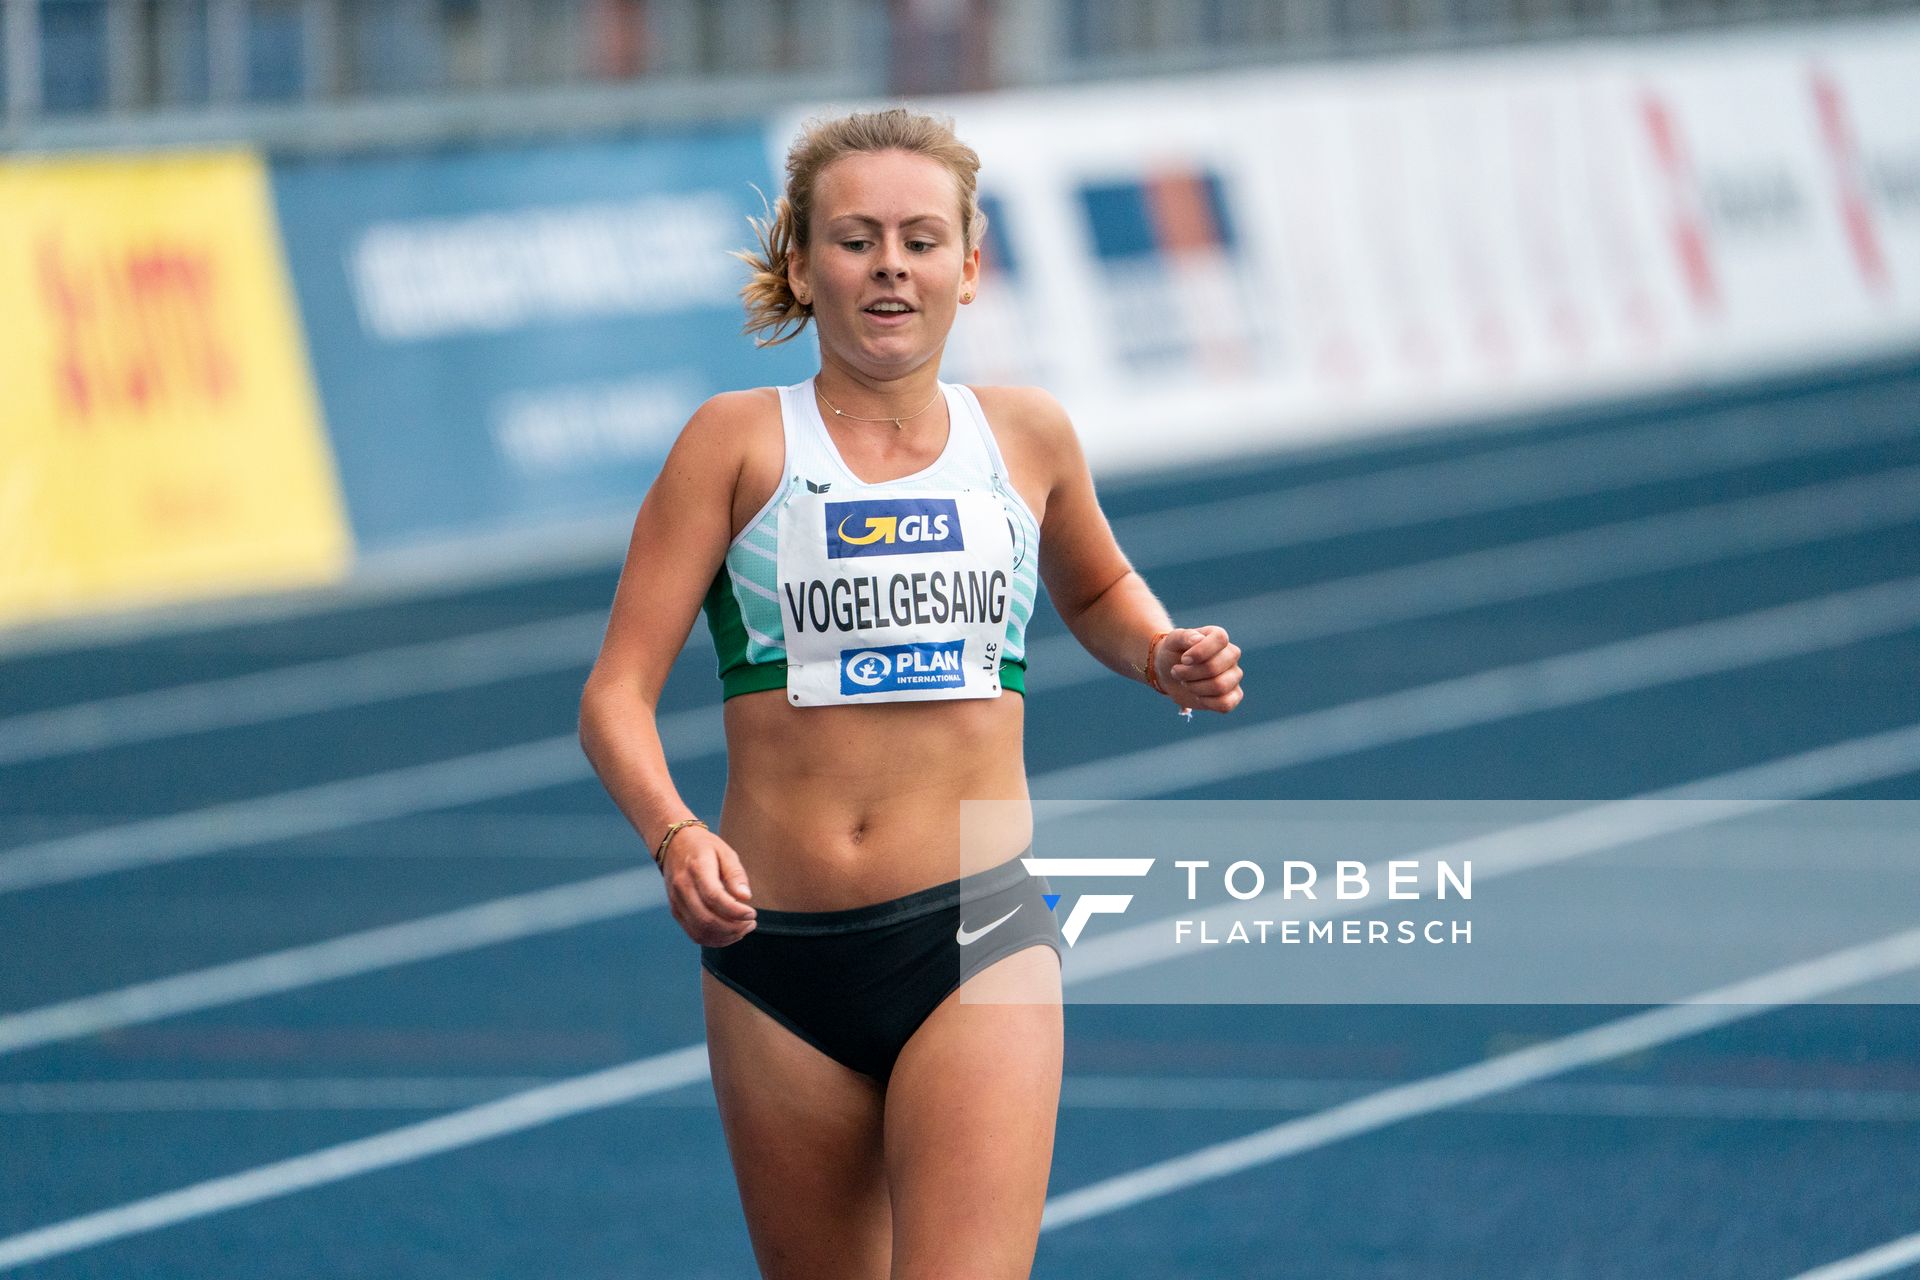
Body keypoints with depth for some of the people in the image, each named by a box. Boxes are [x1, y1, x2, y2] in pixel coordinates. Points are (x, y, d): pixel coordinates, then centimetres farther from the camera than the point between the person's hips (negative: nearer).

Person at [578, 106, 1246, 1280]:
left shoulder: (1027, 436, 8)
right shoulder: (740, 443, 0)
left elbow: (1094, 589, 30)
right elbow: (618, 689, -5)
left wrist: (1162, 656, 8)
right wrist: (671, 833, -24)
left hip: (977, 937, 0)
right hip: (776, 958, 0)